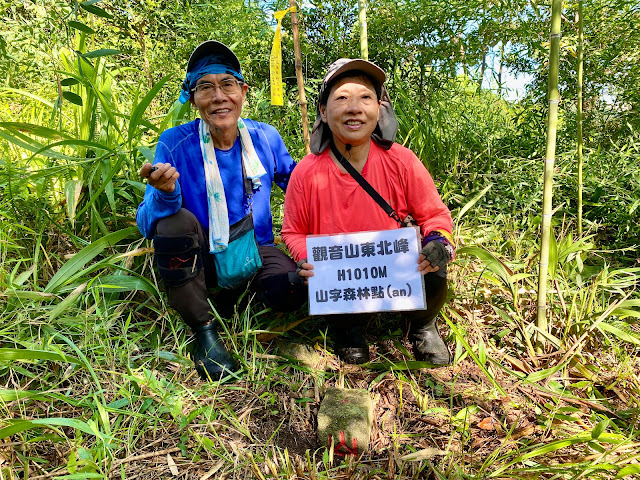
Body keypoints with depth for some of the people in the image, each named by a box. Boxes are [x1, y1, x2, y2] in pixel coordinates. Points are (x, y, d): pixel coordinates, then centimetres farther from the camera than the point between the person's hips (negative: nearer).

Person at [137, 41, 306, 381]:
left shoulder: (265, 138, -6)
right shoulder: (175, 145, -14)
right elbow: (147, 225, -17)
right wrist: (164, 194, -38)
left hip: (254, 251, 1)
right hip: (200, 258, -1)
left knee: (291, 292, -27)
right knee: (176, 222, -32)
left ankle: (240, 290, 11)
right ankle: (204, 331, -13)